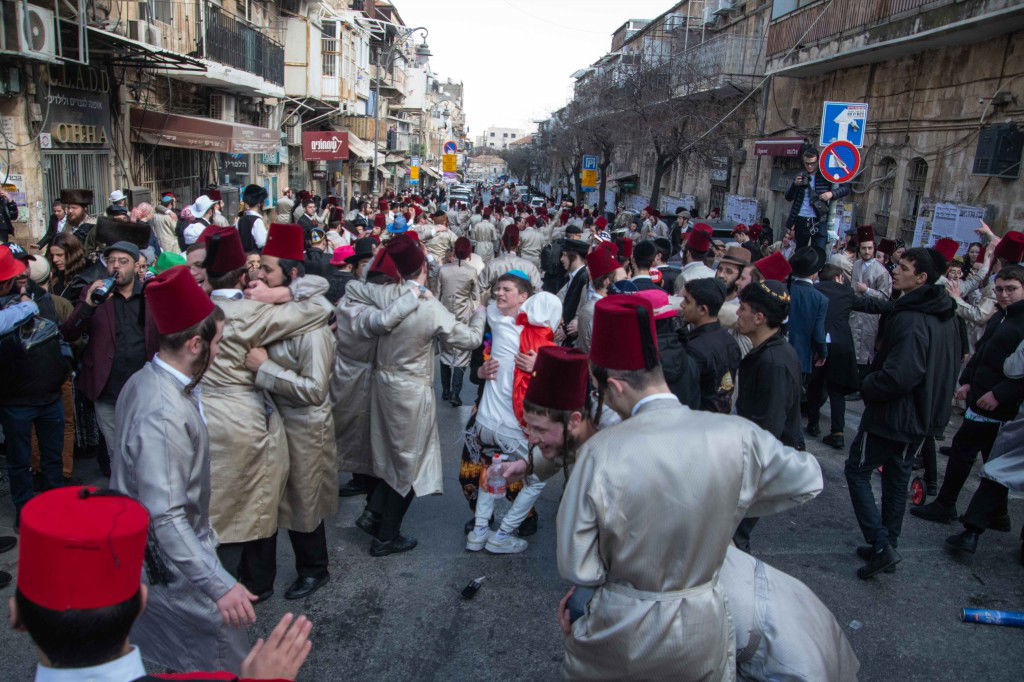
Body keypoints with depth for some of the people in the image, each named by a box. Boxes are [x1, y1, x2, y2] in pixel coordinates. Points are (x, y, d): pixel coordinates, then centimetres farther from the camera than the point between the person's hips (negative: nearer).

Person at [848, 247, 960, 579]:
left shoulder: (910, 319, -25)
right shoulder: (945, 318, 7)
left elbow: (899, 375, -32)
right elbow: (950, 367, 18)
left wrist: (867, 386, -15)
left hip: (891, 414, -9)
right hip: (923, 417, 9)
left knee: (857, 470, 4)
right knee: (897, 477, 19)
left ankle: (881, 545, -2)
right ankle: (887, 547, 30)